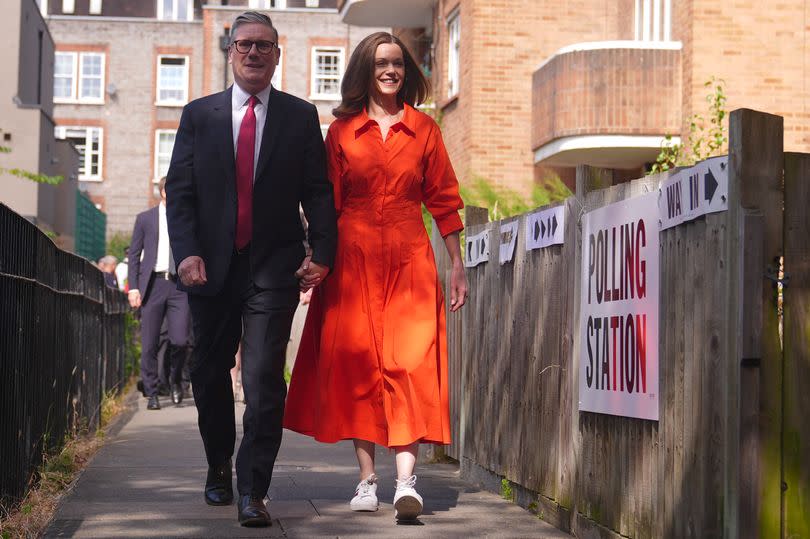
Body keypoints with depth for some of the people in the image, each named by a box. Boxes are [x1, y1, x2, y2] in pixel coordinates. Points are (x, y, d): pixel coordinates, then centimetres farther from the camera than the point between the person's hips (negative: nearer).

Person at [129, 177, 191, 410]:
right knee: (149, 344, -1)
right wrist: (133, 287, 0)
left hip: (179, 285, 0)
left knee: (180, 340, -10)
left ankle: (176, 380, 17)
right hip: (152, 284, 0)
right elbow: (134, 254, 9)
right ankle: (152, 393, 9)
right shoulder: (145, 218, 10)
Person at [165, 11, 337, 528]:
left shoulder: (301, 116, 6)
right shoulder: (199, 114, 8)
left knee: (264, 378, -12)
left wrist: (322, 252, -9)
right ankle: (219, 469, 35)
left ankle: (253, 491, -10)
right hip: (211, 266, 2)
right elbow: (180, 189, 4)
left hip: (274, 268, -2)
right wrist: (187, 252, -9)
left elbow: (318, 191, 3)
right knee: (210, 373, 13)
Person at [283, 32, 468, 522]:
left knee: (409, 362, -11)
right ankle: (367, 480, 5)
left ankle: (407, 479, -20)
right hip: (354, 260, 1)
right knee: (357, 362, 0)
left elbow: (444, 201, 9)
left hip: (410, 261, -1)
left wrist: (458, 266, 7)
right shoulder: (342, 131, 8)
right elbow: (326, 204, 7)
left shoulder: (423, 129, 9)